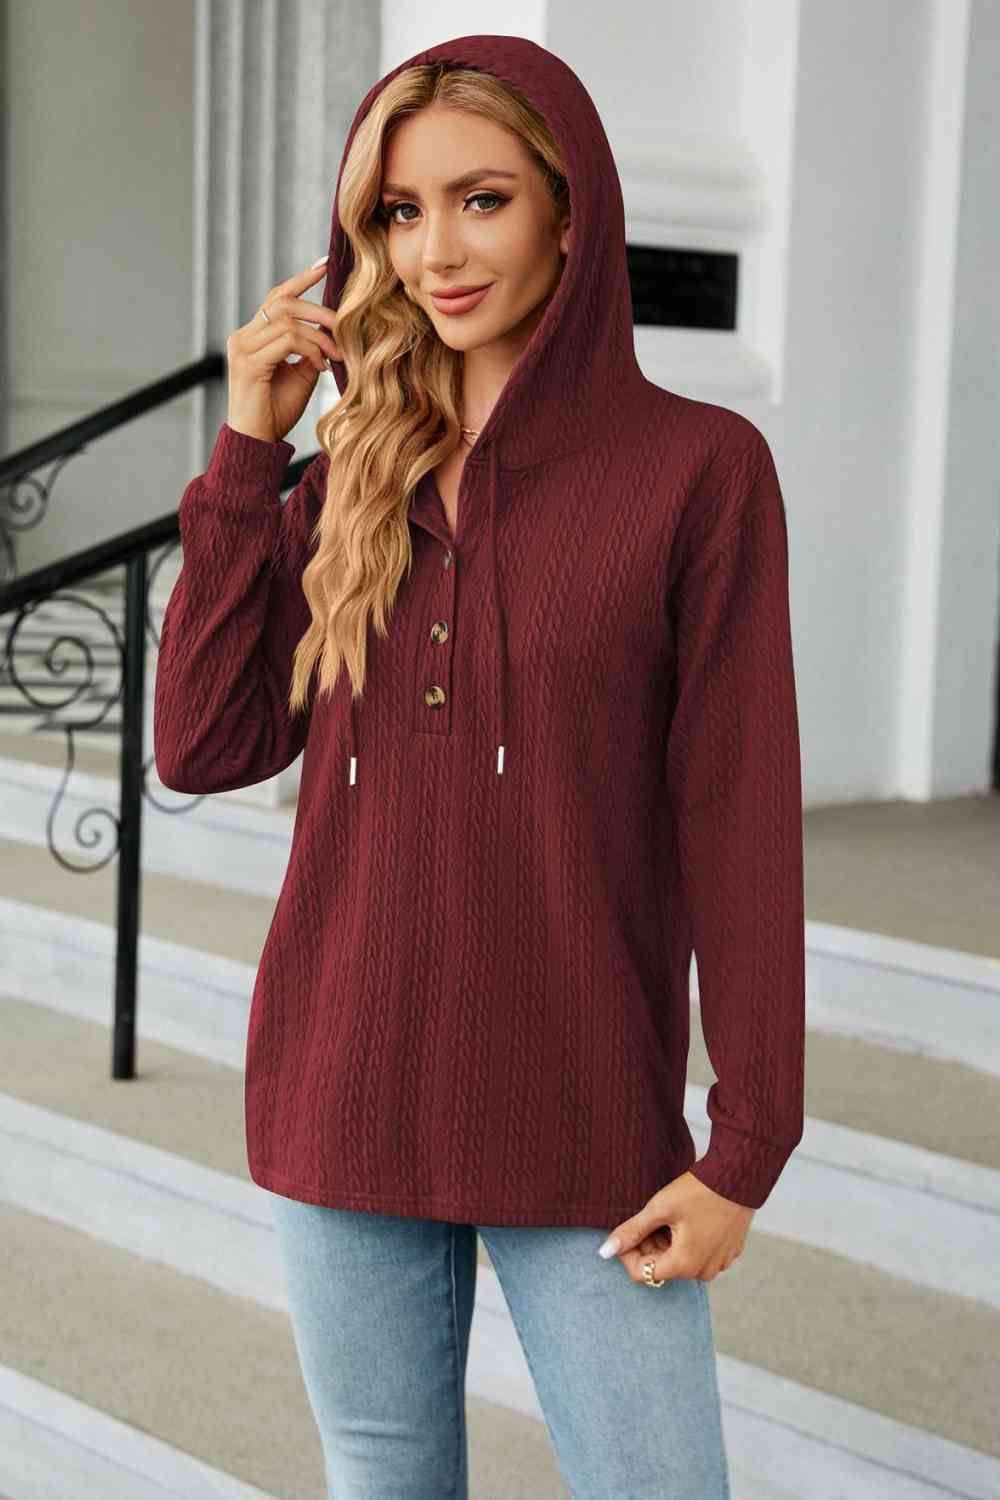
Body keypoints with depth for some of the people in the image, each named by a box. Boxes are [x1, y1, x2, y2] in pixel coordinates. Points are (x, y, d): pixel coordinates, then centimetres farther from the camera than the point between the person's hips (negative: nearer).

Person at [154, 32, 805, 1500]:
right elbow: (204, 748, 1)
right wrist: (247, 450, -3)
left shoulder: (697, 465, -6)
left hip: (582, 1119, -3)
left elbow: (741, 815, -8)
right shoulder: (351, 475, 7)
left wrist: (749, 1145, -10)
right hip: (346, 1096, 4)